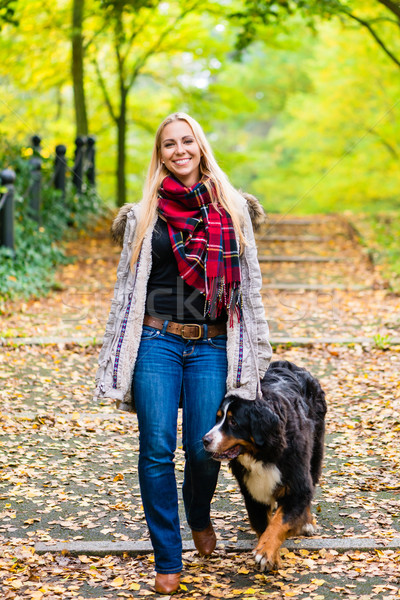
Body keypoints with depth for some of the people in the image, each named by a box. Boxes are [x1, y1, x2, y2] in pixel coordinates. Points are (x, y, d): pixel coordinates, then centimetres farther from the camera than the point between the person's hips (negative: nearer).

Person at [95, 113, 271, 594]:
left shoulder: (233, 209, 8)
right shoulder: (144, 215, 7)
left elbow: (249, 284, 12)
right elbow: (127, 288, 11)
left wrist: (252, 352, 9)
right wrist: (119, 364, 8)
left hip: (212, 346, 0)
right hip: (157, 341, 0)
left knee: (203, 448, -3)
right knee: (157, 449, -5)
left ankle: (199, 518, 32)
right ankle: (168, 560, 9)